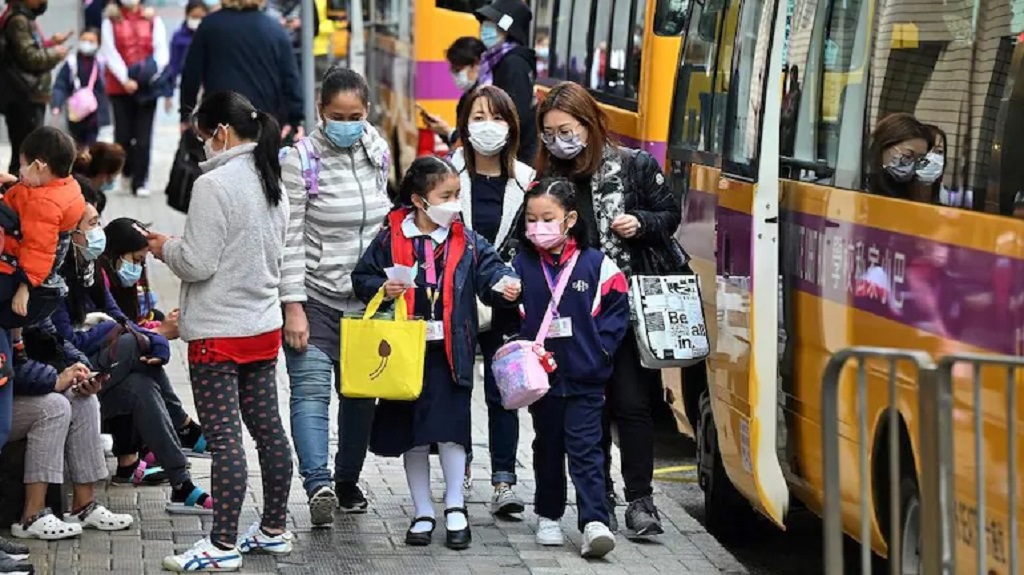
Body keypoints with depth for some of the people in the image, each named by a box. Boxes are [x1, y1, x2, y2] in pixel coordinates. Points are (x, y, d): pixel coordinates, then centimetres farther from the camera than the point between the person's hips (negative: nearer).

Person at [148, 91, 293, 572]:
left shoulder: (214, 185, -18)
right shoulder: (271, 183, 9)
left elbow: (197, 264, -19)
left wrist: (165, 248, 1)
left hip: (218, 333, -9)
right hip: (264, 326, 9)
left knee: (224, 439, -4)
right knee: (268, 428, 15)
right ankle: (274, 530, 25)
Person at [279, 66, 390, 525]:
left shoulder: (378, 152, 6)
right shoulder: (301, 160, -10)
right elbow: (289, 238, -12)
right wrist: (293, 307, -16)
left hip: (366, 298, 5)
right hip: (315, 297, -5)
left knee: (361, 392, 10)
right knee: (312, 389, -16)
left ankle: (347, 480, 25)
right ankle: (318, 484, -25)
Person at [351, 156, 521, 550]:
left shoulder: (468, 242, 1)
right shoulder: (390, 240, -1)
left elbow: (489, 270, -8)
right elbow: (362, 278, 5)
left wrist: (505, 285, -29)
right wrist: (382, 289, -14)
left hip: (450, 351, -1)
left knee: (450, 429, -4)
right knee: (412, 436, 9)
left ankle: (454, 507, 14)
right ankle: (423, 513, 21)